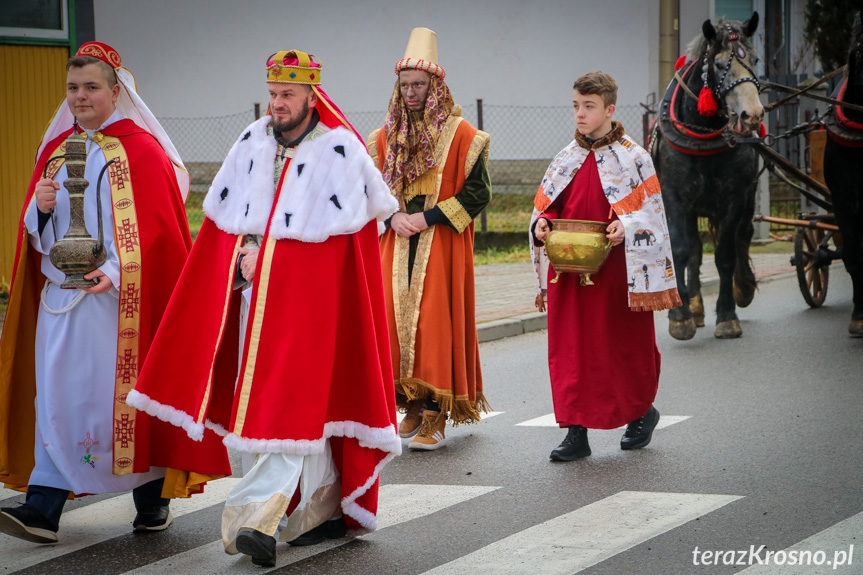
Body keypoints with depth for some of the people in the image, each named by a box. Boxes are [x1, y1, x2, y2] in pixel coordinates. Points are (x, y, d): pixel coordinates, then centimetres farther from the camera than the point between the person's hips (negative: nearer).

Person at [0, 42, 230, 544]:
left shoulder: (141, 150, -4)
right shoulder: (56, 150, 14)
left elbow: (156, 228, -10)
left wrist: (117, 271, -23)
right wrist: (41, 206, -7)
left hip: (120, 298, -5)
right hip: (60, 293, 5)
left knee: (127, 392, -1)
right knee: (56, 395, -1)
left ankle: (152, 497, 15)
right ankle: (43, 509, -6)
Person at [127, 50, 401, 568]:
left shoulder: (341, 151, -6)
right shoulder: (252, 144, 11)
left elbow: (334, 234, -9)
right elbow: (224, 217, 13)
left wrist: (264, 253, -9)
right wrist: (247, 255, -5)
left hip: (309, 296, -6)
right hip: (254, 292, 6)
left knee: (289, 400, -12)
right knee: (307, 402, 8)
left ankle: (257, 518, -21)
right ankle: (325, 510, 17)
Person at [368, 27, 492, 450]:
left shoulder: (460, 135, -4)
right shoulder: (385, 137, 11)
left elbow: (477, 192, -7)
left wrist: (428, 217, -14)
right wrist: (393, 217, -5)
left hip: (442, 244, -5)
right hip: (396, 243, 5)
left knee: (436, 319, -9)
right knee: (397, 317, 1)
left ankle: (436, 415, -8)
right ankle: (413, 404, 13)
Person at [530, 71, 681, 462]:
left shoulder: (632, 157, -3)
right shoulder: (567, 158, 10)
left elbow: (650, 212, -4)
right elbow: (546, 205, 16)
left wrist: (626, 228, -22)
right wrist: (542, 224, -6)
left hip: (616, 268, -4)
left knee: (625, 344, 6)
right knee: (570, 347, -1)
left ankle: (641, 411, 30)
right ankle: (576, 432, 1)